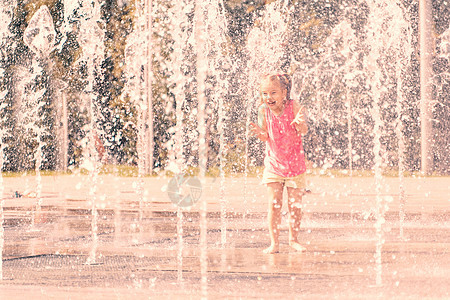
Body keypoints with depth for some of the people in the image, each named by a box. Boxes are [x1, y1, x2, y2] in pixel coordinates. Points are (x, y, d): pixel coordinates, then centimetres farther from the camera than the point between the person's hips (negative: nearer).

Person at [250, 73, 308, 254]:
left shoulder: (293, 106, -15)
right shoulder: (263, 110, -9)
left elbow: (304, 131, -24)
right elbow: (266, 137, -2)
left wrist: (300, 124, -48)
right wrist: (260, 133, -25)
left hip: (295, 163, -1)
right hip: (274, 162, 1)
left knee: (295, 204, 3)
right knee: (274, 204, -5)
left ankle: (293, 239, 19)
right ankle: (274, 242, 3)